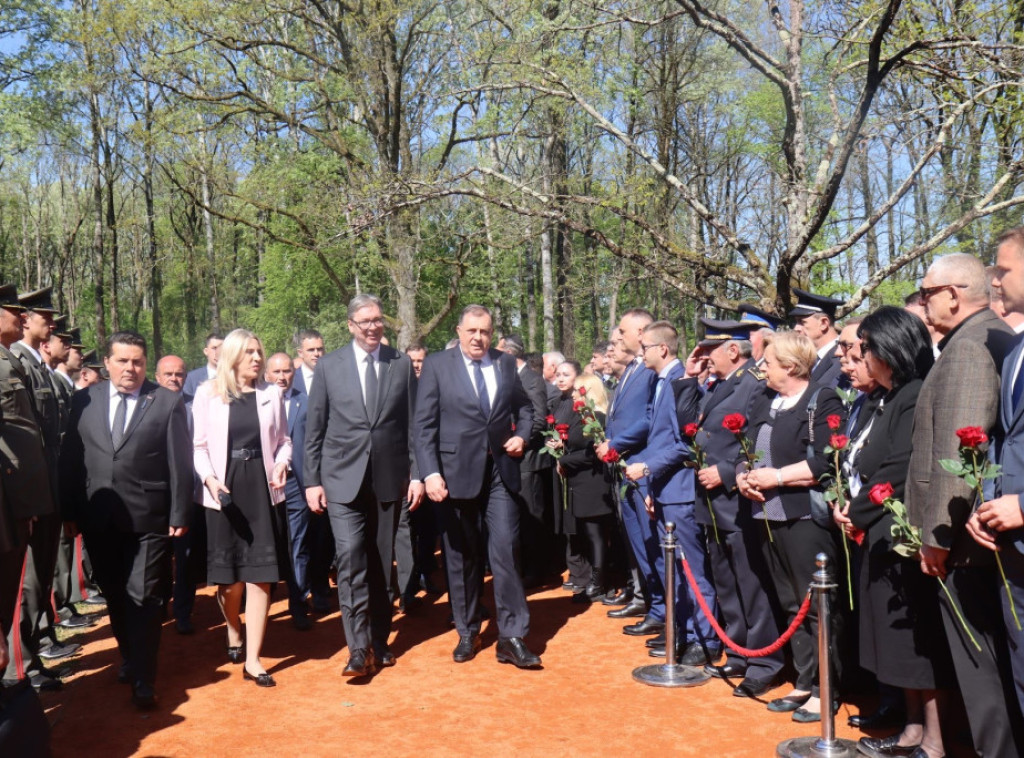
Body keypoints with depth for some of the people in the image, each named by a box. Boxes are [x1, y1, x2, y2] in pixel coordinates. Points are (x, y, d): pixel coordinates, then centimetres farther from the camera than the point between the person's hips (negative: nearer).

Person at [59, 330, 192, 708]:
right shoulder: (84, 401, 6)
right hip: (98, 520, 3)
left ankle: (143, 680, 8)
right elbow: (70, 459, 6)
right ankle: (130, 658, 35)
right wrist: (70, 510, 2)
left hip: (149, 520, -3)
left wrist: (179, 514, -6)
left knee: (144, 599, -1)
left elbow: (180, 463, -3)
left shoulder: (168, 402, -2)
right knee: (114, 596, 16)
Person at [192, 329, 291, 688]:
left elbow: (283, 440, 10)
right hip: (224, 489, -1)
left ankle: (253, 659, 4)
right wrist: (210, 479, -13)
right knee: (228, 575, 8)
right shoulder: (208, 393, 1)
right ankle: (234, 634, 39)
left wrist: (281, 463, -9)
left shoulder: (271, 393, 5)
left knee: (259, 574, -3)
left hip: (261, 488, 1)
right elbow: (199, 445, 2)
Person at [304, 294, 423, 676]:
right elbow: (314, 428, 3)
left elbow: (413, 424, 6)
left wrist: (416, 474, 1)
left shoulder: (402, 364, 4)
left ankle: (379, 641, 23)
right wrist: (311, 480, -1)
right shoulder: (329, 366, 2)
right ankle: (359, 648, -6)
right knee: (350, 557, -12)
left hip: (389, 478, 2)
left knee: (381, 562, 10)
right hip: (343, 478, -1)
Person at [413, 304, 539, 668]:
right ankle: (467, 634, 23)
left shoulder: (506, 364, 8)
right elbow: (424, 424, -5)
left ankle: (512, 638, 2)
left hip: (500, 471, 2)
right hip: (457, 471, -1)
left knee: (505, 551, -5)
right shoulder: (436, 365, -2)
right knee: (461, 556, 9)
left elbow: (524, 406, 22)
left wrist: (522, 434, 2)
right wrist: (430, 472, -14)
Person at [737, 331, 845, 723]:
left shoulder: (823, 400, -8)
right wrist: (743, 474, -1)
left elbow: (826, 461, -18)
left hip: (807, 517, -8)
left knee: (814, 606, -1)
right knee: (790, 604, 14)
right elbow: (747, 449, 19)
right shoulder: (765, 403, 16)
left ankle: (823, 689, 11)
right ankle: (803, 683, 25)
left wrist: (776, 477, -17)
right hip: (770, 515, 8)